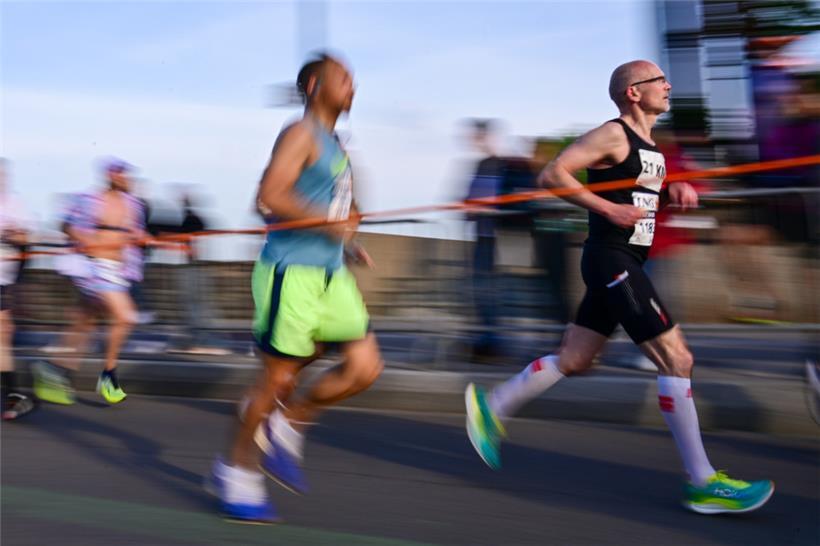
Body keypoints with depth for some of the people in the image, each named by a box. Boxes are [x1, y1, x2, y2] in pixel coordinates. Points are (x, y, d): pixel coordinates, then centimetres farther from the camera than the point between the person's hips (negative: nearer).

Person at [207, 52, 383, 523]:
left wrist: (348, 243, 14)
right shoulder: (301, 135, -7)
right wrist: (328, 223, -21)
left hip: (331, 273, 8)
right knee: (279, 376, -2)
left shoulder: (335, 146, 20)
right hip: (292, 271, -8)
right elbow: (271, 196, -19)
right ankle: (237, 472, 15)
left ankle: (286, 423, 16)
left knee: (365, 367, 0)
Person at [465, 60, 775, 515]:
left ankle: (491, 407, 23)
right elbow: (552, 174, -16)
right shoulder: (613, 135, -10)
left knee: (572, 361, 12)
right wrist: (609, 209, -20)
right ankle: (703, 484, -4)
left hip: (623, 266, 10)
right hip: (611, 261, -10)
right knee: (677, 359, -10)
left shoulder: (649, 145, 17)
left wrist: (674, 192, 10)